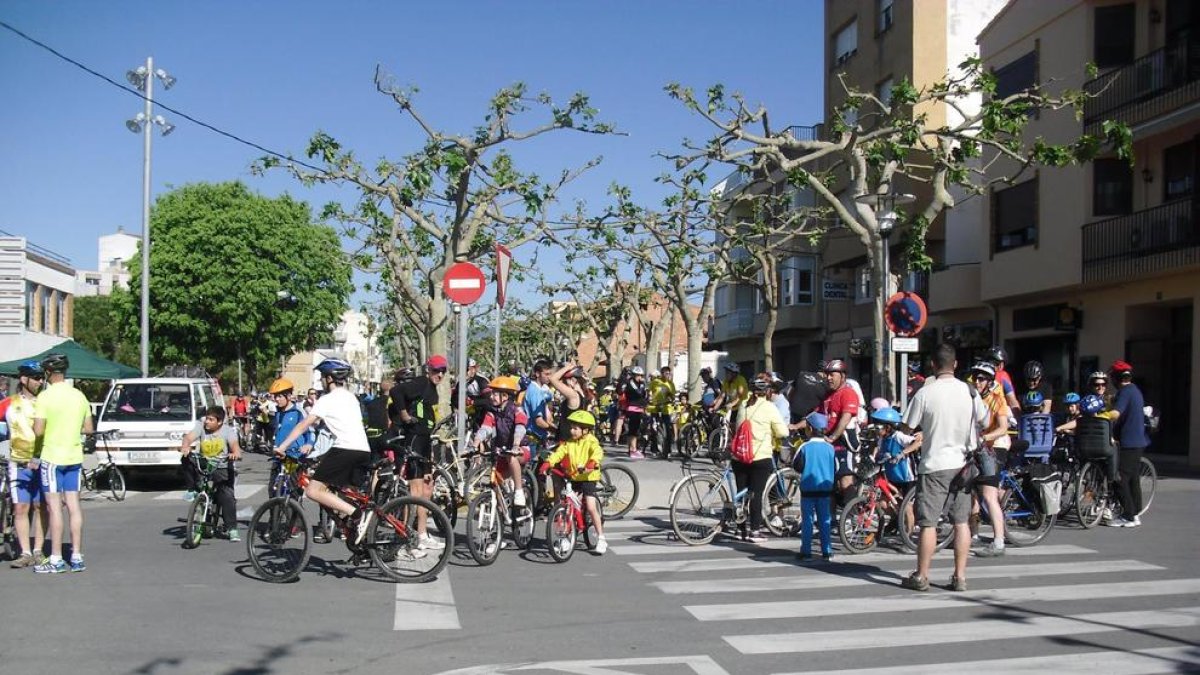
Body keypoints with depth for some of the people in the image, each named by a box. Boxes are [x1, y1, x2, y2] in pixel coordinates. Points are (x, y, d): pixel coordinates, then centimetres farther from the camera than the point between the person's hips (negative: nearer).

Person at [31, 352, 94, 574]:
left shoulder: (45, 396, -13)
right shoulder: (79, 396, 5)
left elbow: (38, 431, -16)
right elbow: (89, 429, 8)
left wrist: (35, 422, 3)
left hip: (52, 457, -5)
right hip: (74, 457, 5)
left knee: (54, 507, -1)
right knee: (74, 506, 8)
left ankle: (56, 560, 1)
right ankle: (77, 557, 10)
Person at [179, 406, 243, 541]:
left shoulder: (228, 431, -6)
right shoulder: (201, 426, -2)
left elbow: (234, 444, -24)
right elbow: (189, 437, -19)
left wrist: (236, 453, -49)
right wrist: (185, 446, -43)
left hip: (222, 468, -2)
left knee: (227, 496, -18)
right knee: (187, 460, -26)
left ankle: (231, 529, -11)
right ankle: (192, 490, -9)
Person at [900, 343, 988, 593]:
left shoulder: (924, 393, -12)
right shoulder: (969, 391, -1)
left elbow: (908, 428, -6)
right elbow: (983, 419, 14)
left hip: (934, 465, -4)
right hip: (962, 464, 4)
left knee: (928, 523, 2)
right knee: (961, 522, 10)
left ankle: (921, 577, 9)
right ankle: (960, 577, 13)